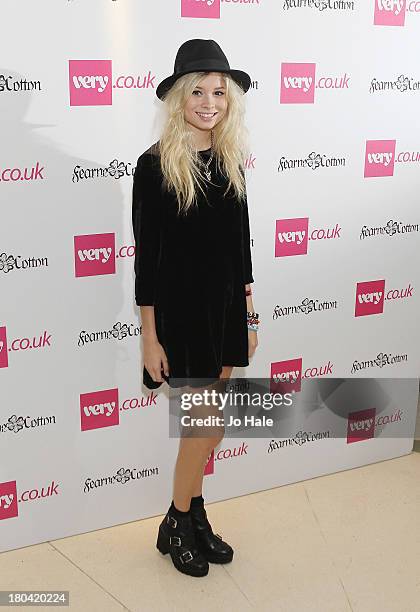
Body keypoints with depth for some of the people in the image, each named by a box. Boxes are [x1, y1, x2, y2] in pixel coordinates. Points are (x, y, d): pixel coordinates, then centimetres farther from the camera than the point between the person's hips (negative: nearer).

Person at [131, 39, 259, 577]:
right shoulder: (155, 165, -11)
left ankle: (193, 516, 33)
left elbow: (240, 245, 11)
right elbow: (146, 256, -11)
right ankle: (176, 526, 23)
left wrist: (248, 315, 11)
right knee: (209, 423, 0)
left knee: (200, 423, 14)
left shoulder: (231, 163, 6)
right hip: (177, 312, -5)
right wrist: (149, 337, -11)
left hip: (225, 309, 5)